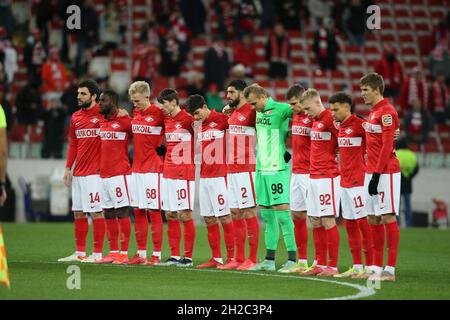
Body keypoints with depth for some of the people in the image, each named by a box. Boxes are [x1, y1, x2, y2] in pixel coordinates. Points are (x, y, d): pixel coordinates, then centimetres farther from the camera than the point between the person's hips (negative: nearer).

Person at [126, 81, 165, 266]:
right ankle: (141, 254, 14)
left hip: (153, 169, -7)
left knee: (154, 212, -5)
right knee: (138, 211, 8)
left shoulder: (158, 113, -10)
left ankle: (157, 255, -2)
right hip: (136, 168, 7)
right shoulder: (135, 113, 11)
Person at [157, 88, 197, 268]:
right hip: (168, 172, 8)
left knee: (184, 214, -6)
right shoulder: (166, 119, 12)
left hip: (184, 173, -8)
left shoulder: (188, 119, -10)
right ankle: (174, 256, 12)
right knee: (170, 215, 7)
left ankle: (188, 257, -1)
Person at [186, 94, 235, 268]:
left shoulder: (221, 119, -8)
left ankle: (231, 257, -4)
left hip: (219, 176, -8)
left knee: (224, 217, -6)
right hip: (204, 176, 8)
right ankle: (216, 258, 14)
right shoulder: (199, 125, 14)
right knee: (209, 218, 8)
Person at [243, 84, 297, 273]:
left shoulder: (280, 109, -11)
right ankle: (269, 260, 16)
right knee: (267, 214, 10)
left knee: (281, 211, -10)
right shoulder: (259, 112, 12)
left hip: (278, 168, -8)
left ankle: (293, 258, -7)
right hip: (262, 167, 8)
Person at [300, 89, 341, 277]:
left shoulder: (331, 119, -13)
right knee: (315, 222, 10)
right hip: (313, 176, 9)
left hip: (328, 177, -9)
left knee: (327, 221, -7)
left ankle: (333, 266, -3)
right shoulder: (315, 120, 14)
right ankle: (321, 264, 15)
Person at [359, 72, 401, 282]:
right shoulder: (373, 112, 16)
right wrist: (371, 174, 15)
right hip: (372, 172, 9)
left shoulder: (387, 112, -13)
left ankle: (390, 270, -5)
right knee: (373, 220, 10)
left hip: (385, 173, -9)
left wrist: (376, 175, -18)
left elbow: (387, 147, -17)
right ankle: (376, 267, 15)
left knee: (387, 218, -7)